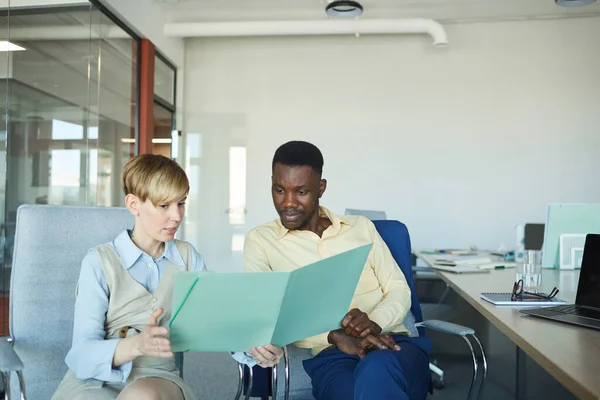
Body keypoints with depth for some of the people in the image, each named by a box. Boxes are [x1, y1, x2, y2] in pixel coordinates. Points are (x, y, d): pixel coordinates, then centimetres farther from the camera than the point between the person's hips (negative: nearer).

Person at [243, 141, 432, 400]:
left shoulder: (361, 226, 18)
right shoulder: (260, 239, 10)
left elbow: (399, 289, 14)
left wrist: (375, 322, -10)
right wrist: (335, 337, -18)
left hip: (393, 343, 3)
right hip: (330, 354, -2)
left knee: (377, 373, -36)